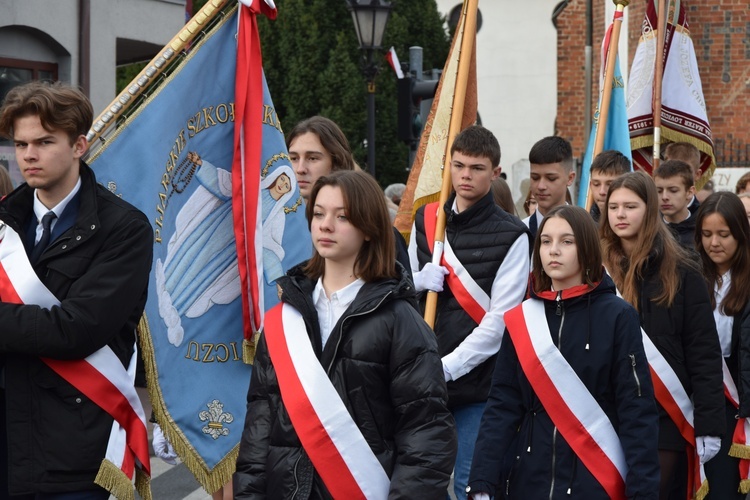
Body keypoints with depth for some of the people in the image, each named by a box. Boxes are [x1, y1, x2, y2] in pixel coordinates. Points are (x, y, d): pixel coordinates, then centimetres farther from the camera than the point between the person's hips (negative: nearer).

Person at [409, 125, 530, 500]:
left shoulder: (510, 235, -5)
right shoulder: (426, 220, 11)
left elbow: (499, 320, -11)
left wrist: (446, 367, -16)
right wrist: (419, 280, -6)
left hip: (476, 381, -5)